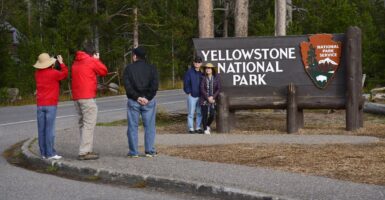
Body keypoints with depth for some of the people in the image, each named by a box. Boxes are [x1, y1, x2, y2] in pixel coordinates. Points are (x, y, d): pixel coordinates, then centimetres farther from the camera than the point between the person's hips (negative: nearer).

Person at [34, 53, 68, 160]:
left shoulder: (37, 73, 6)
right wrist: (61, 63, 20)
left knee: (41, 129, 5)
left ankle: (43, 153, 7)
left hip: (40, 105, 5)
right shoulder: (53, 73, -8)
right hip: (51, 104, -5)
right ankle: (50, 153, -6)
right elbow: (64, 74, 9)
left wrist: (52, 67, 15)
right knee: (49, 129, -6)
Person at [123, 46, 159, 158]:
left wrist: (136, 97, -9)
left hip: (133, 101, -1)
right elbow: (155, 85, -5)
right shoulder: (152, 68, 6)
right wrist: (148, 98, -7)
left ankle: (133, 152, 3)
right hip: (149, 101, 1)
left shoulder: (129, 68, 3)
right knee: (149, 126, 5)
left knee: (132, 126, 4)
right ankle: (150, 151, 3)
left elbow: (127, 85, -7)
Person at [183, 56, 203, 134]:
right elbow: (186, 83, -3)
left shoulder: (202, 72, 7)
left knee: (200, 113, 8)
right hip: (192, 95, -4)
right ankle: (191, 128, 5)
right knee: (191, 113, -1)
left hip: (200, 95, 4)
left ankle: (198, 127, 18)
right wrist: (188, 92, -8)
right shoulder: (189, 72, -4)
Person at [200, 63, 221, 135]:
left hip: (213, 99, 2)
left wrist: (212, 97, -15)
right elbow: (202, 89, -9)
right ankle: (205, 129, 7)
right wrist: (208, 98, -15)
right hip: (204, 99, -1)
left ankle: (208, 125, 27)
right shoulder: (203, 78, -5)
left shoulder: (216, 78, -2)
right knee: (205, 114, -6)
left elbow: (218, 89, -4)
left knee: (212, 115, -2)